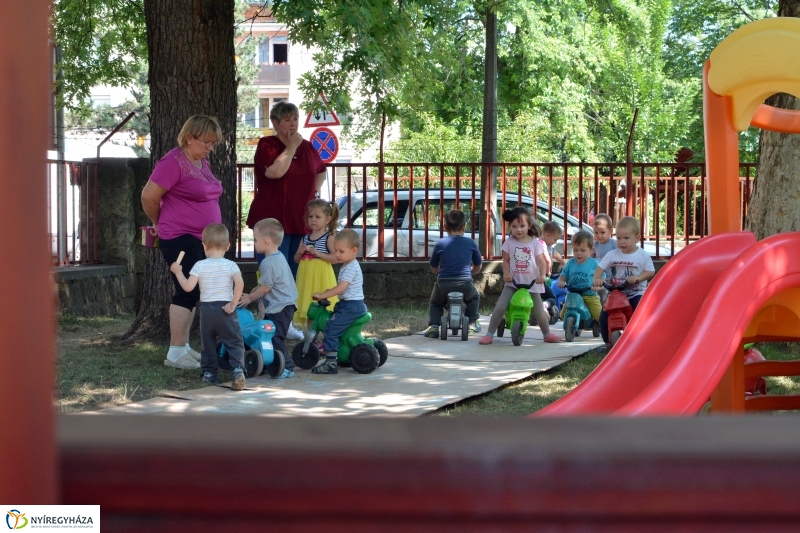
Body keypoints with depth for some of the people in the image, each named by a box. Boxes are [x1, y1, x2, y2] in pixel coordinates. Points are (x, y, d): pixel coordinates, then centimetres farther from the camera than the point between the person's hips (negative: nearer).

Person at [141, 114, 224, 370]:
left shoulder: (202, 163, 14)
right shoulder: (174, 162, -14)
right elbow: (149, 196, -15)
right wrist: (159, 223, 1)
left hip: (201, 239, 9)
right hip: (181, 238, -9)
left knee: (191, 293, 11)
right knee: (187, 292, -11)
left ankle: (184, 347, 18)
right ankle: (176, 352, -8)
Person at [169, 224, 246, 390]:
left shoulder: (199, 266, -2)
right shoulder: (230, 265, -4)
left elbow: (188, 287, -6)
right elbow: (239, 284, -19)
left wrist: (178, 272, 9)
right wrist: (233, 303, -11)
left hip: (206, 309, 2)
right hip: (225, 309, -2)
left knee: (208, 342, 16)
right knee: (234, 342, 1)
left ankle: (209, 373, 19)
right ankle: (238, 370, -17)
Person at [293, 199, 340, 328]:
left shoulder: (329, 238, -5)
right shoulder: (305, 239, 12)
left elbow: (336, 258, -14)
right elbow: (296, 260, 18)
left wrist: (318, 253, -20)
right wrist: (300, 252, -4)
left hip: (321, 278, -6)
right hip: (307, 278, 6)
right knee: (308, 309, 10)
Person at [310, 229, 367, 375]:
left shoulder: (351, 268, -15)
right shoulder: (347, 266, 17)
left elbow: (341, 287, -25)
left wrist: (322, 295, -21)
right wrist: (328, 292, 18)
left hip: (351, 306, -11)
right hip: (354, 305, 11)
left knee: (330, 330, -16)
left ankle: (331, 363, -19)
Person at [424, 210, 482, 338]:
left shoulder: (440, 244, 1)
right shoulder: (470, 243, 4)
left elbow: (434, 268, 9)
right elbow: (478, 267, 15)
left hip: (444, 284, -1)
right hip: (465, 284, 1)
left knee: (435, 303, 28)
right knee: (474, 297, 34)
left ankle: (433, 325, 9)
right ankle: (472, 322, 28)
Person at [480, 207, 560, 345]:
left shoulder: (535, 242, -3)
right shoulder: (509, 242, -1)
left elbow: (541, 261, -7)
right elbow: (506, 261, 3)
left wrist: (542, 275, -25)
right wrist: (506, 273, -16)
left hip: (532, 284, 0)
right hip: (513, 283, 0)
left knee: (539, 312, 9)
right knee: (500, 307, -15)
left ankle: (547, 334, 32)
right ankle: (489, 334, -4)